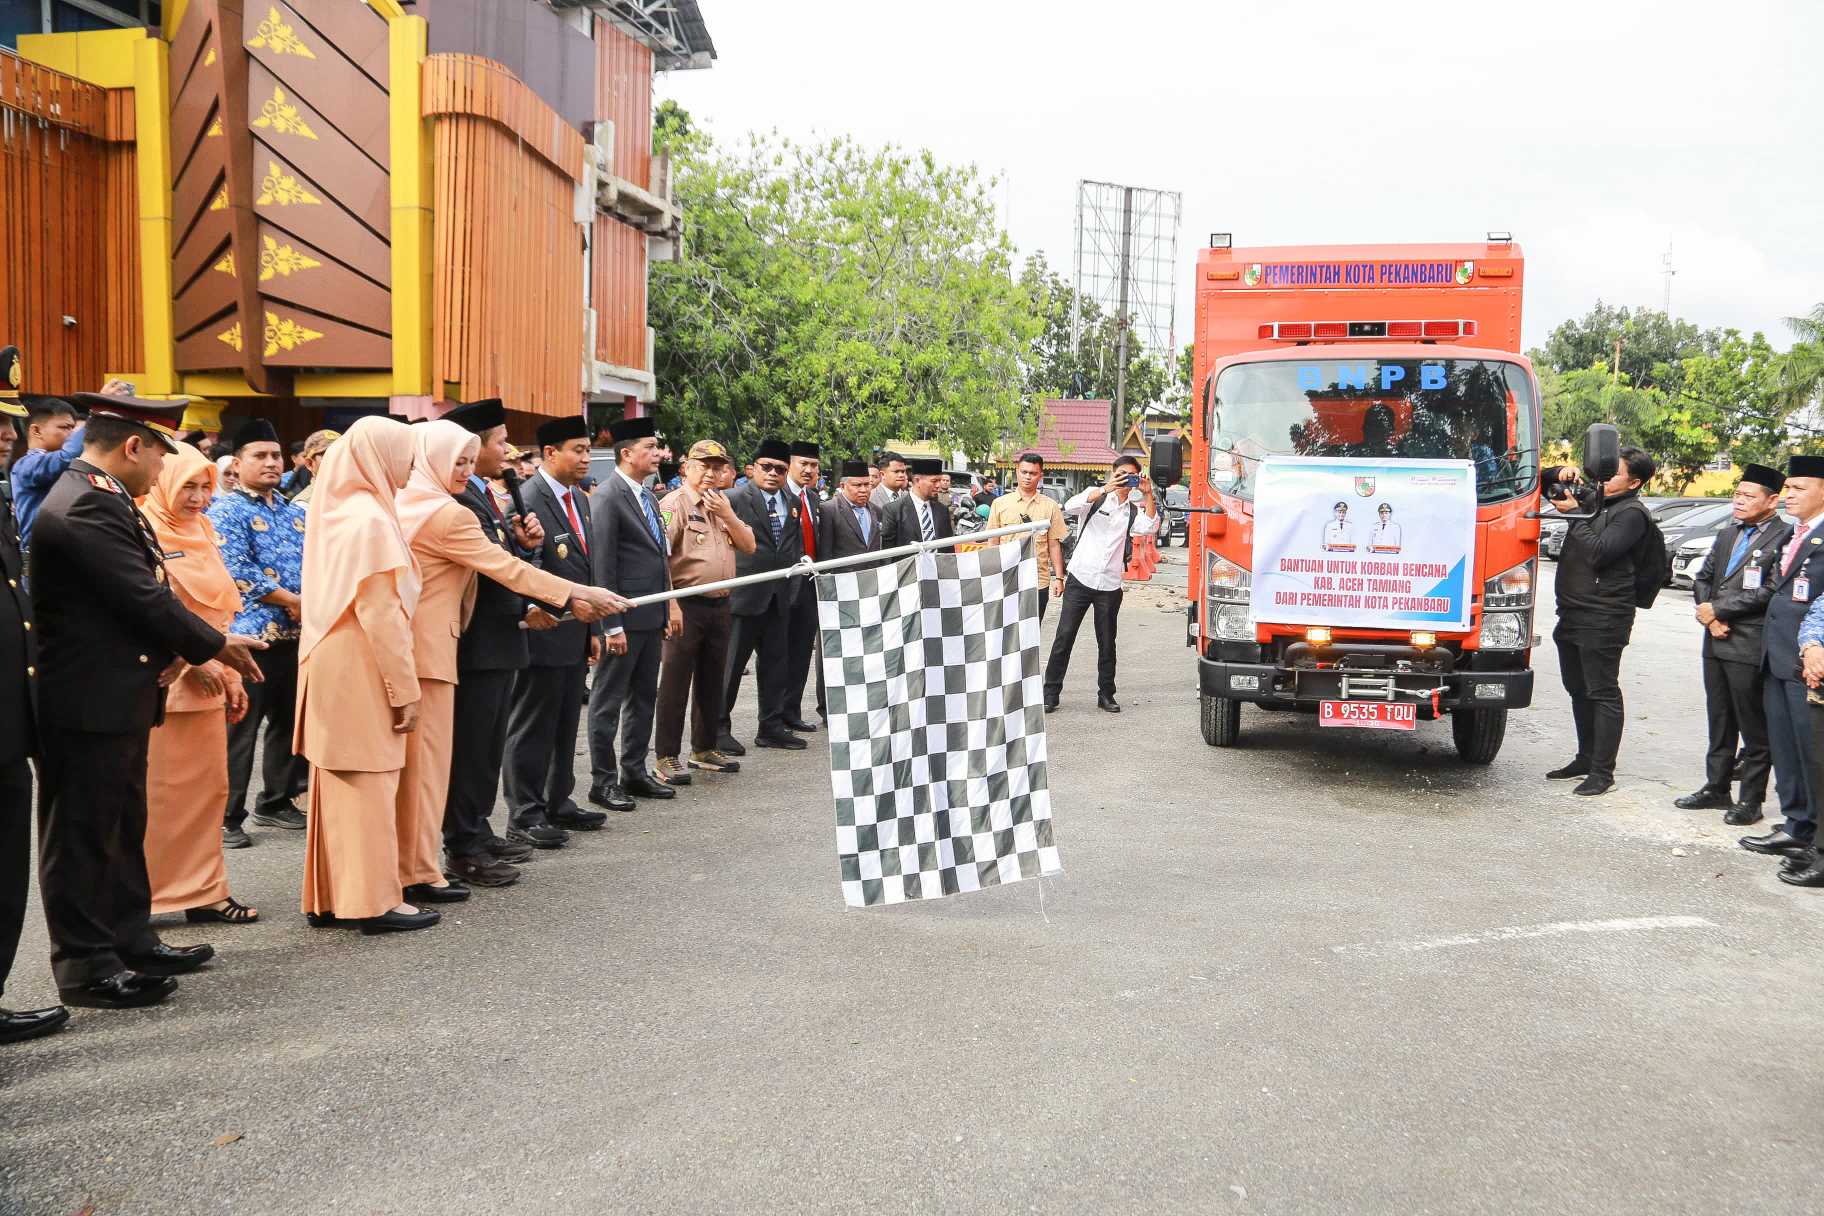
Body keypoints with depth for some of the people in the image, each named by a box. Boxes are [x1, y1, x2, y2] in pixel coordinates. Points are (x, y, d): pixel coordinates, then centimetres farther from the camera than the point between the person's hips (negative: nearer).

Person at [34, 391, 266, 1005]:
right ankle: (86, 967, 13)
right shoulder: (85, 507, -21)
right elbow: (146, 598, -22)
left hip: (118, 695, 10)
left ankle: (131, 941, 30)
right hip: (89, 701, -10)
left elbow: (138, 593, 13)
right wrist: (216, 645, -10)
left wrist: (175, 648, -3)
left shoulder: (99, 497, 11)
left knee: (122, 827, 18)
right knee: (84, 834, 2)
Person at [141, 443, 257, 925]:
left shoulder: (201, 532, 16)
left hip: (206, 681, 8)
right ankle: (148, 892, 7)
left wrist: (231, 676, 17)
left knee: (206, 787, 9)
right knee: (162, 790, -2)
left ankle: (202, 891, 15)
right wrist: (193, 658, -19)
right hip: (165, 682, -8)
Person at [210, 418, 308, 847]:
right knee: (239, 728, -2)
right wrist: (292, 601, -14)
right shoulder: (226, 510, -6)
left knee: (288, 722, 14)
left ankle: (276, 802, 28)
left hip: (296, 634, 7)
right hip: (250, 634, -7)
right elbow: (238, 572, -16)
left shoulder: (294, 512, 15)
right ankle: (226, 816, 7)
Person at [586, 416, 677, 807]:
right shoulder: (607, 497, -13)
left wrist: (667, 607, 15)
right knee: (608, 701, 2)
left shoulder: (647, 495, 14)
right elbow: (602, 567, -16)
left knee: (644, 697, 15)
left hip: (651, 615, 9)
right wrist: (612, 625, -18)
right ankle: (603, 781, 9)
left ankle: (635, 772, 25)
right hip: (624, 618, -9)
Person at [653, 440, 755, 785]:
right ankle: (667, 756, 4)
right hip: (686, 605, -7)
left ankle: (704, 749, 26)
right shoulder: (673, 504, -9)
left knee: (711, 682, 15)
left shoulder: (723, 504, 15)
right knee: (675, 684, -2)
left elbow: (748, 546, 10)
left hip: (720, 605, 7)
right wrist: (671, 605, -23)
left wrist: (728, 515, -5)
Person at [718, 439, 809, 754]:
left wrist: (795, 584, 11)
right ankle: (719, 729, 11)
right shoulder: (735, 500, -7)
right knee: (731, 665, 1)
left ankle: (771, 727, 22)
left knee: (775, 664, 12)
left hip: (779, 598, 6)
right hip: (744, 597, -6)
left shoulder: (792, 504, 13)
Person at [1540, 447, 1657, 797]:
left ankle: (1603, 772, 0)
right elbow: (1546, 488, 24)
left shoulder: (1632, 513, -9)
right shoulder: (1592, 499, 13)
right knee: (1578, 690, 16)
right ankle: (1585, 758, 29)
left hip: (1603, 619, -9)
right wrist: (1561, 476, 3)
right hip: (1572, 613, 9)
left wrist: (1574, 514, -13)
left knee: (1603, 694, -4)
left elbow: (1598, 551, -21)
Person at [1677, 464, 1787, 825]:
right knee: (1719, 721, 16)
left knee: (1754, 727, 2)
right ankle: (1716, 788, 26)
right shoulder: (1727, 535, 15)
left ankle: (1751, 800, 9)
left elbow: (1771, 592, -18)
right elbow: (1702, 578, 15)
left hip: (1750, 647, -7)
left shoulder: (1783, 539, -11)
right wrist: (1709, 616, -2)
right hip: (1717, 643, 8)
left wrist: (1718, 609, -12)